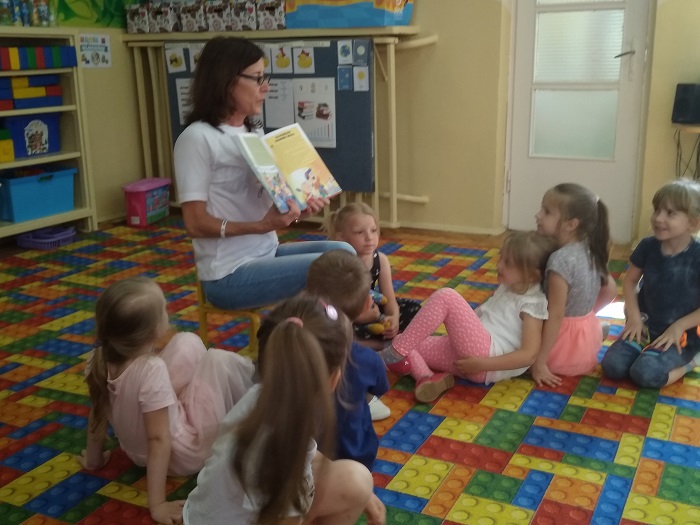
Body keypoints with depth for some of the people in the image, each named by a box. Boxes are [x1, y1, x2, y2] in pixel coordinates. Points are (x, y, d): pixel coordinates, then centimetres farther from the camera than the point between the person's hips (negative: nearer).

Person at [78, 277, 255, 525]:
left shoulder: (101, 359, -15)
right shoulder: (152, 369, -34)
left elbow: (97, 414, -1)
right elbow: (158, 441, -30)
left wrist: (93, 459, 13)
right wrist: (157, 505, -25)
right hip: (184, 455, -7)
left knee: (188, 341, 6)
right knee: (220, 360, -12)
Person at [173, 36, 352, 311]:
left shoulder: (254, 133, 11)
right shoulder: (198, 138, -14)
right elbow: (196, 223, -18)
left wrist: (299, 209, -7)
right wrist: (262, 225, -30)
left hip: (268, 253, 8)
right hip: (229, 273, -8)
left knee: (342, 251, -9)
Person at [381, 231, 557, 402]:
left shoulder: (533, 303, -6)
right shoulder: (507, 288, 21)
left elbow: (529, 355, -14)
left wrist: (483, 364, -18)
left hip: (485, 356, -9)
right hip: (467, 354, 9)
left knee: (446, 296, -22)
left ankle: (398, 352, -19)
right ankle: (426, 377, -28)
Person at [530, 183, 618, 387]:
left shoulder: (561, 259, -27)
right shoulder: (591, 251, -3)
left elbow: (555, 315, -26)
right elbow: (610, 291, 10)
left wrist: (539, 362, -22)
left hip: (566, 339, -7)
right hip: (588, 333, 7)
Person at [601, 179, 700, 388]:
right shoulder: (648, 246, -5)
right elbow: (630, 280, 7)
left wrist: (679, 326, -16)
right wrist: (634, 317, -4)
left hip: (681, 335, -4)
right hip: (645, 327, 4)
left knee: (645, 374, -26)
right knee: (611, 366, -15)